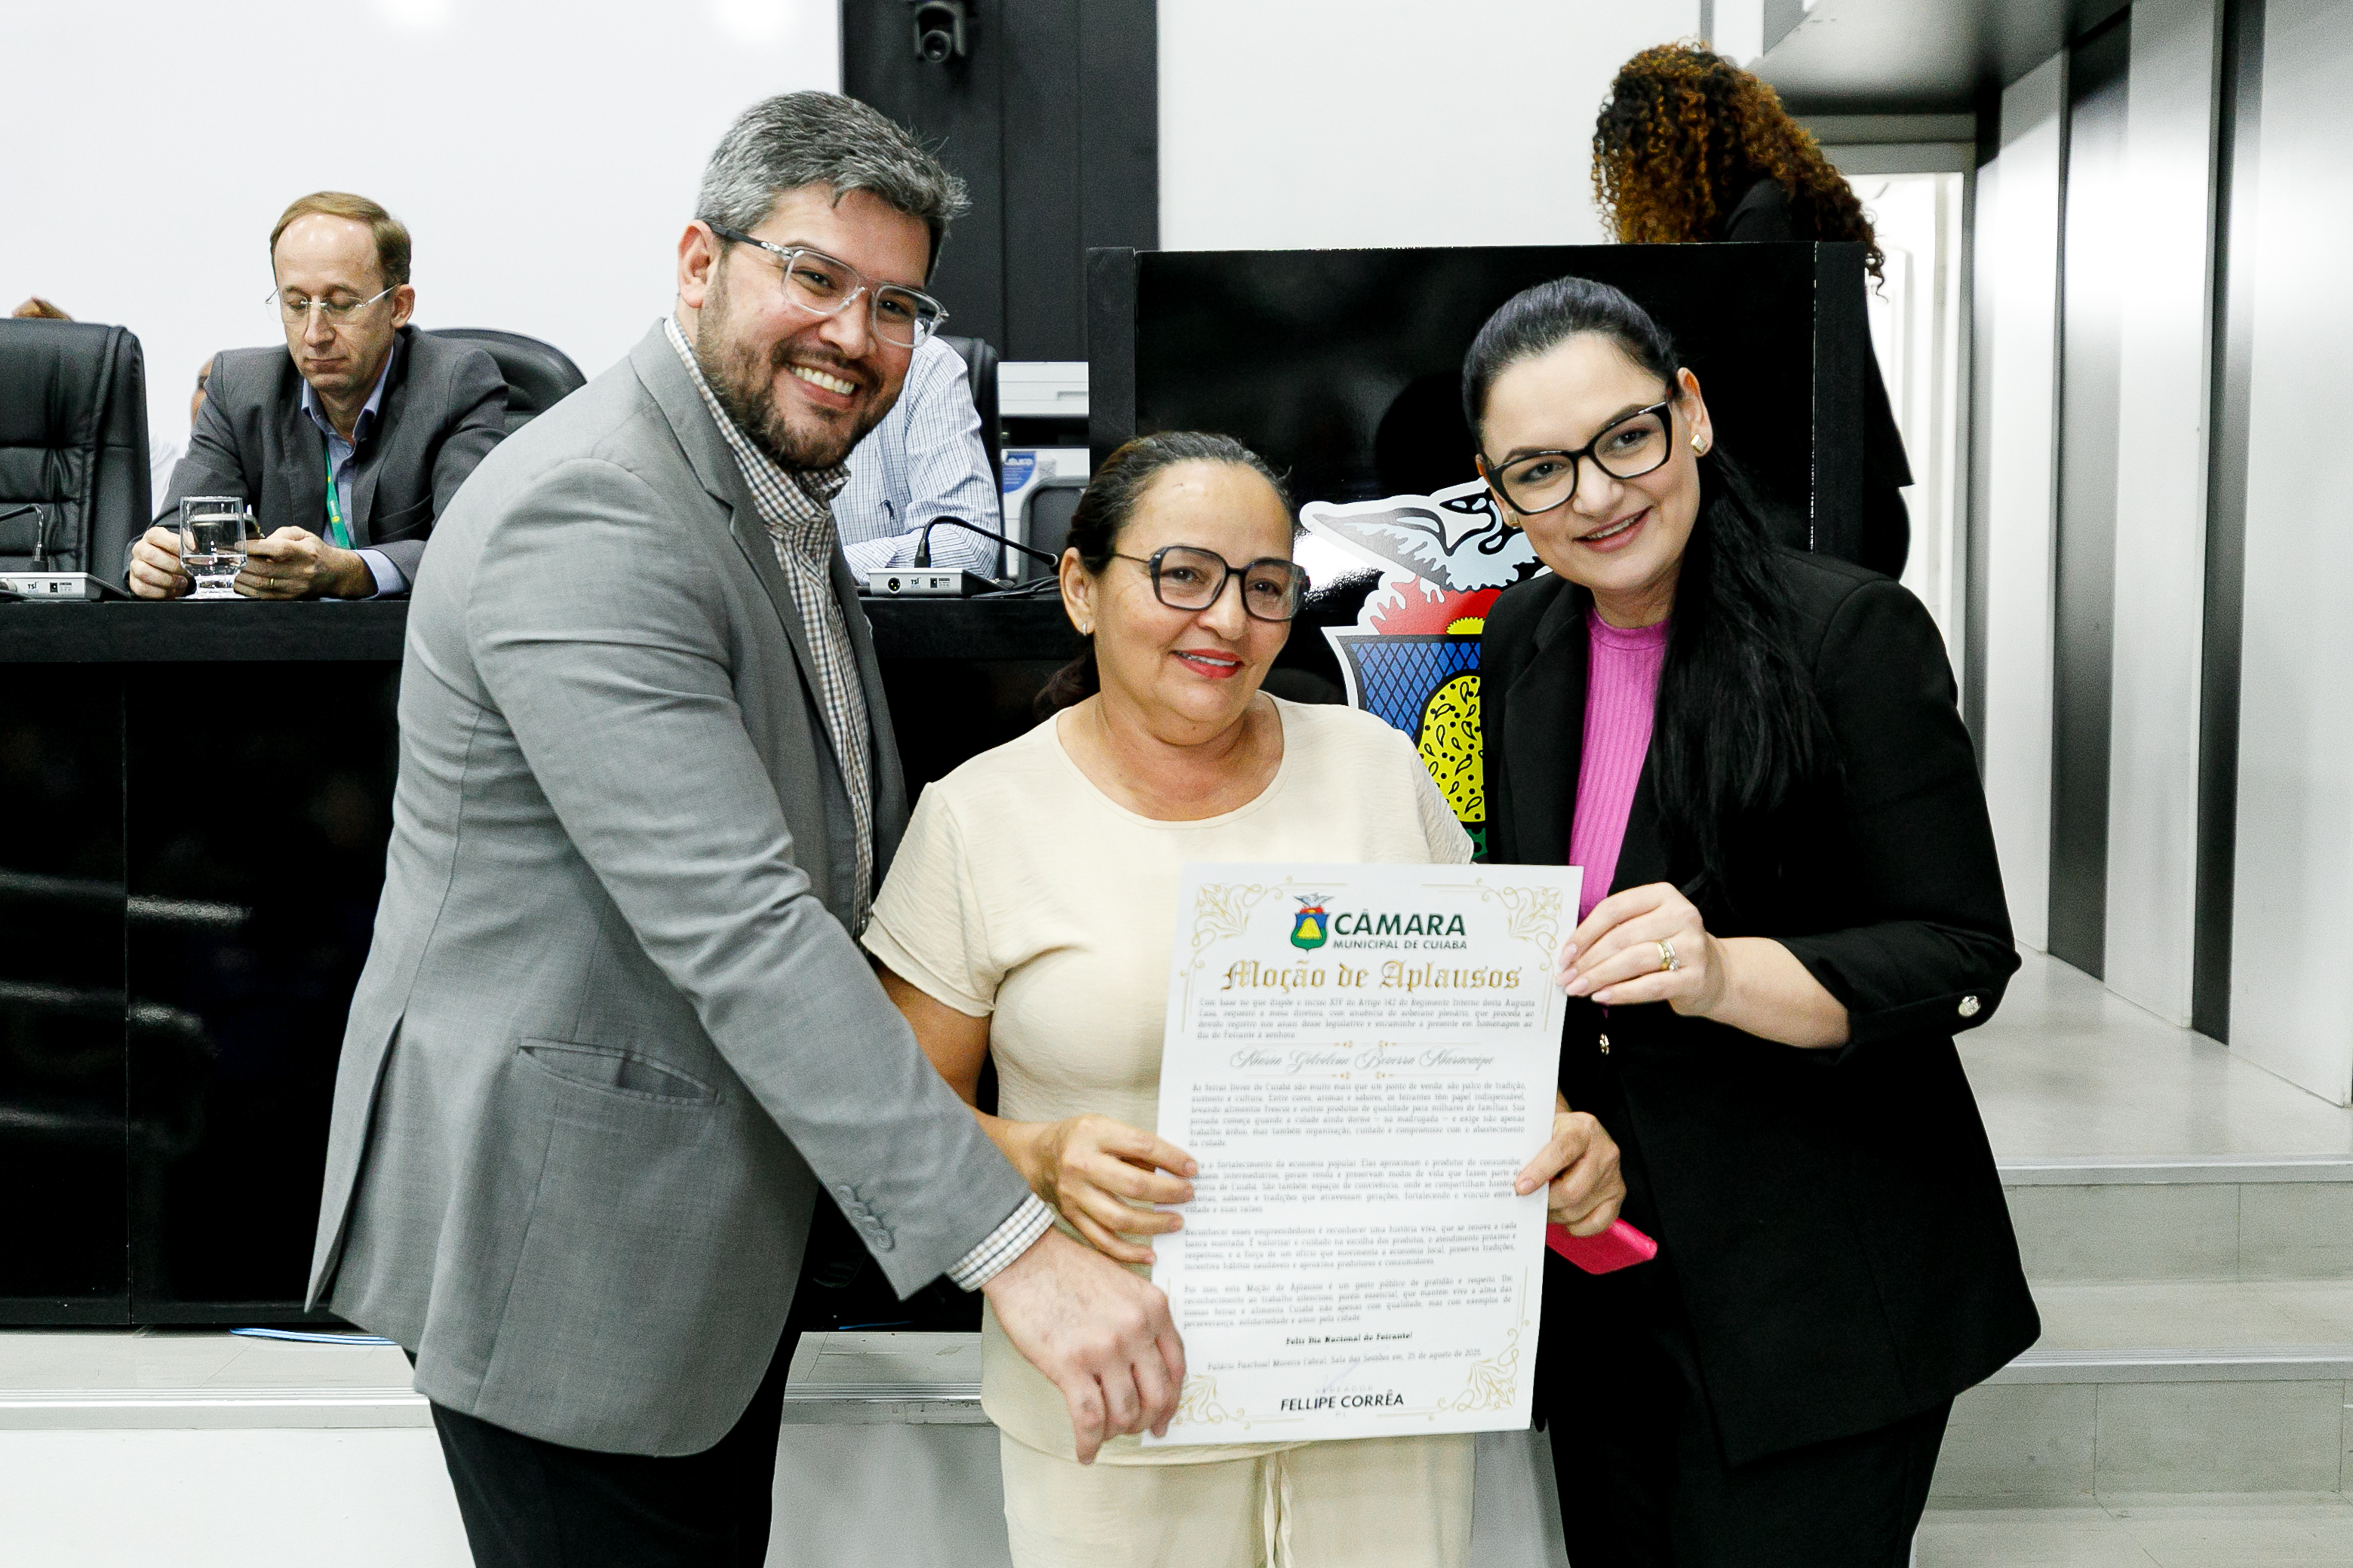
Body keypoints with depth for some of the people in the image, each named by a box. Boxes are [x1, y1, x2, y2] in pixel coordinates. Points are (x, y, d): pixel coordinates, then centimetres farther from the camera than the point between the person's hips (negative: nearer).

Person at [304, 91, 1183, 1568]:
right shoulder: (587, 515, -23)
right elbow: (736, 927, -31)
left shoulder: (785, 499, 10)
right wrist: (1009, 1242, -33)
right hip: (565, 1235, -9)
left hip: (729, 1216, 9)